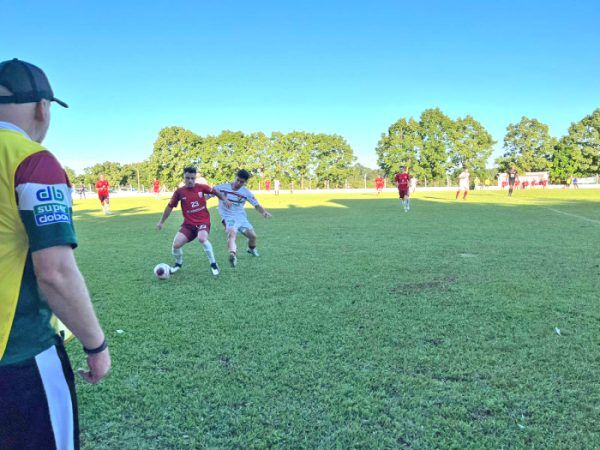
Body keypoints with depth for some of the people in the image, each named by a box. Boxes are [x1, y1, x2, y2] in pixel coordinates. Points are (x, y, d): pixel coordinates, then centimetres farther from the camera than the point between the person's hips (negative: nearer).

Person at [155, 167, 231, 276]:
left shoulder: (201, 187, -4)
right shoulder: (179, 192, -2)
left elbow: (215, 192, 12)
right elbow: (170, 207, 8)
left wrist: (225, 200, 2)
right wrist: (161, 222, 12)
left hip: (203, 222, -2)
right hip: (188, 224, 2)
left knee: (202, 239, -33)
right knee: (176, 244, -13)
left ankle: (213, 264, -14)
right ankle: (178, 263, 22)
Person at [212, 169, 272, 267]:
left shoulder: (246, 192, -1)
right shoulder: (222, 187, -7)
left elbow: (256, 205, 1)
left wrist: (264, 212, -18)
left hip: (241, 217, 4)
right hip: (228, 217, -4)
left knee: (253, 236, 3)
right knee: (232, 233, -33)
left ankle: (251, 249, 39)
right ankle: (232, 255, -56)